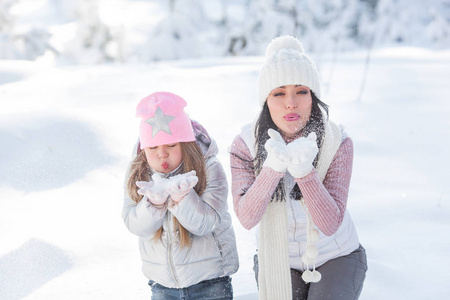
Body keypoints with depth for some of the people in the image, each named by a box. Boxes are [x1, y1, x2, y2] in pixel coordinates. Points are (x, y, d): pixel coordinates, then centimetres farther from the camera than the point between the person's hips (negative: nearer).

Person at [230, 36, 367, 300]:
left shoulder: (338, 143, -18)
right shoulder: (246, 144, -14)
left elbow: (330, 224, -26)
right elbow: (247, 218, -25)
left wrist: (304, 171, -40)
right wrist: (272, 167, -39)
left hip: (336, 258, -1)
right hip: (278, 262, 2)